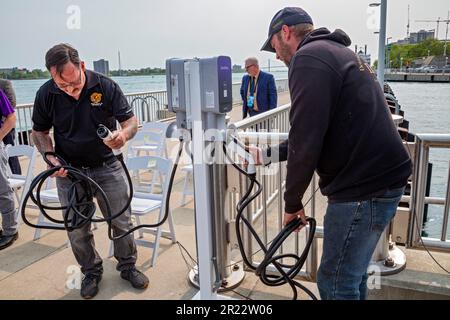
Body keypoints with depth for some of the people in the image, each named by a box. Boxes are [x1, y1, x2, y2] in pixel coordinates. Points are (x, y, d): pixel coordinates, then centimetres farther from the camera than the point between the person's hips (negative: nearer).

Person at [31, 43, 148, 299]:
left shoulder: (106, 86, -14)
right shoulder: (46, 94, -9)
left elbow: (131, 120, -9)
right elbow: (39, 132, 4)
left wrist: (124, 134, -32)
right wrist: (51, 157, -13)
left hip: (108, 167, -1)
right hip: (70, 172, 1)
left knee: (122, 222, 9)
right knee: (77, 231, 10)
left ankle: (128, 266, 33)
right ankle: (91, 272, 35)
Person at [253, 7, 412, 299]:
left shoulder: (309, 58, -13)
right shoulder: (336, 52, 19)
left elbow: (306, 141, -20)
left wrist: (292, 202, -6)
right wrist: (267, 154, 20)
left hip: (364, 188, -10)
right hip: (381, 178, 10)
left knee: (336, 284, 4)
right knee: (352, 275, 22)